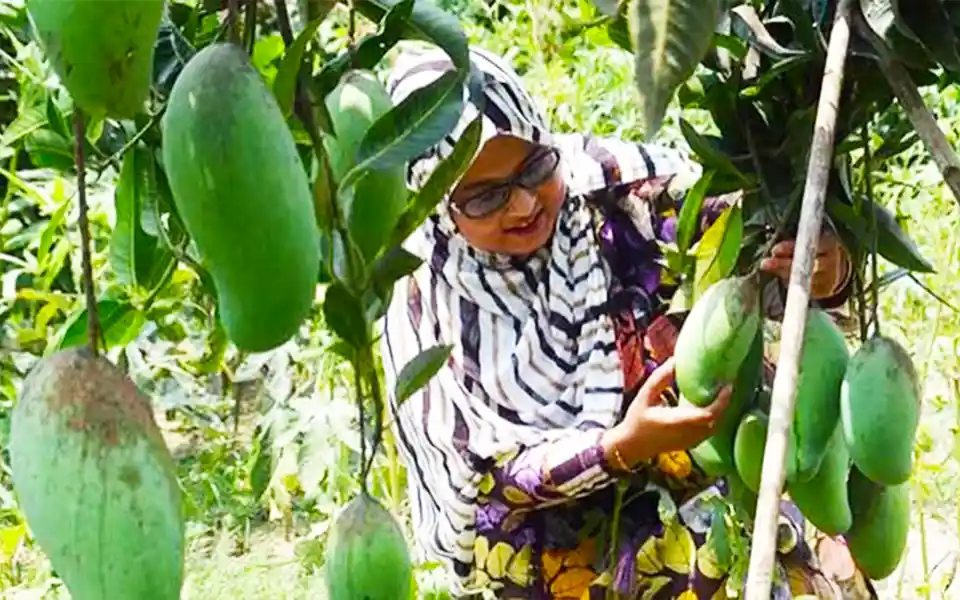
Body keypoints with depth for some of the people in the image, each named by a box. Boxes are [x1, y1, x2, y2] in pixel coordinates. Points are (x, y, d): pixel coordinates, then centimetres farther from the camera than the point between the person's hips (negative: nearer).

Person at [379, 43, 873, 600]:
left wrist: (828, 272, -33)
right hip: (553, 537, -2)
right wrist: (622, 448, -29)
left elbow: (759, 241, -9)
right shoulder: (427, 299, -12)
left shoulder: (624, 185, -12)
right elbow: (485, 469, -12)